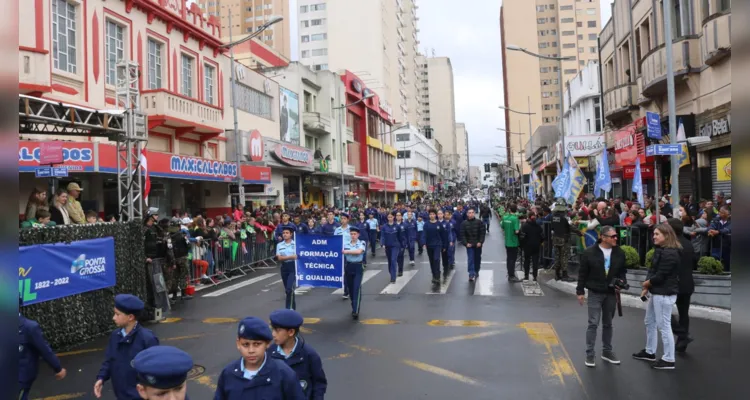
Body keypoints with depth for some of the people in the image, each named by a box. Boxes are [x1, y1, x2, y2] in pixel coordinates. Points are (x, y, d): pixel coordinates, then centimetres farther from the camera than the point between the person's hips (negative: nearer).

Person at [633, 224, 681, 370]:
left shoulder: (670, 253, -20)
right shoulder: (660, 250, 12)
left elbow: (661, 275, -22)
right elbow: (652, 269, 11)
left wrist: (647, 283, -4)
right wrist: (646, 288, 1)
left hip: (665, 293, -11)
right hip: (657, 292, 11)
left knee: (664, 325, -3)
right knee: (650, 321, 20)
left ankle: (668, 360, 7)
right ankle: (649, 352, 34)